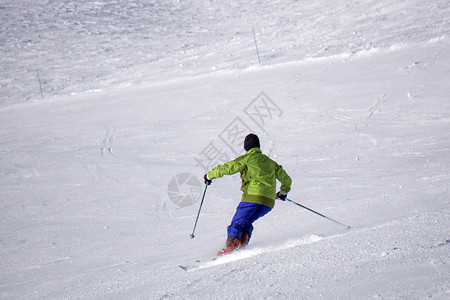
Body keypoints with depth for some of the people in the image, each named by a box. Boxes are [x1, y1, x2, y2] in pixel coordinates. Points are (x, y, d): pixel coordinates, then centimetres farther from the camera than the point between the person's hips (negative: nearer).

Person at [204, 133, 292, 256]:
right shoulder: (270, 162, 24)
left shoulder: (246, 159, 7)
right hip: (269, 201, 5)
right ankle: (243, 244, 0)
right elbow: (286, 179, 30)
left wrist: (209, 176, 18)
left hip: (252, 197, -5)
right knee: (247, 223, 20)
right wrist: (283, 192, 50)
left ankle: (231, 246, -20)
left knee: (236, 224, -1)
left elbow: (227, 168, 3)